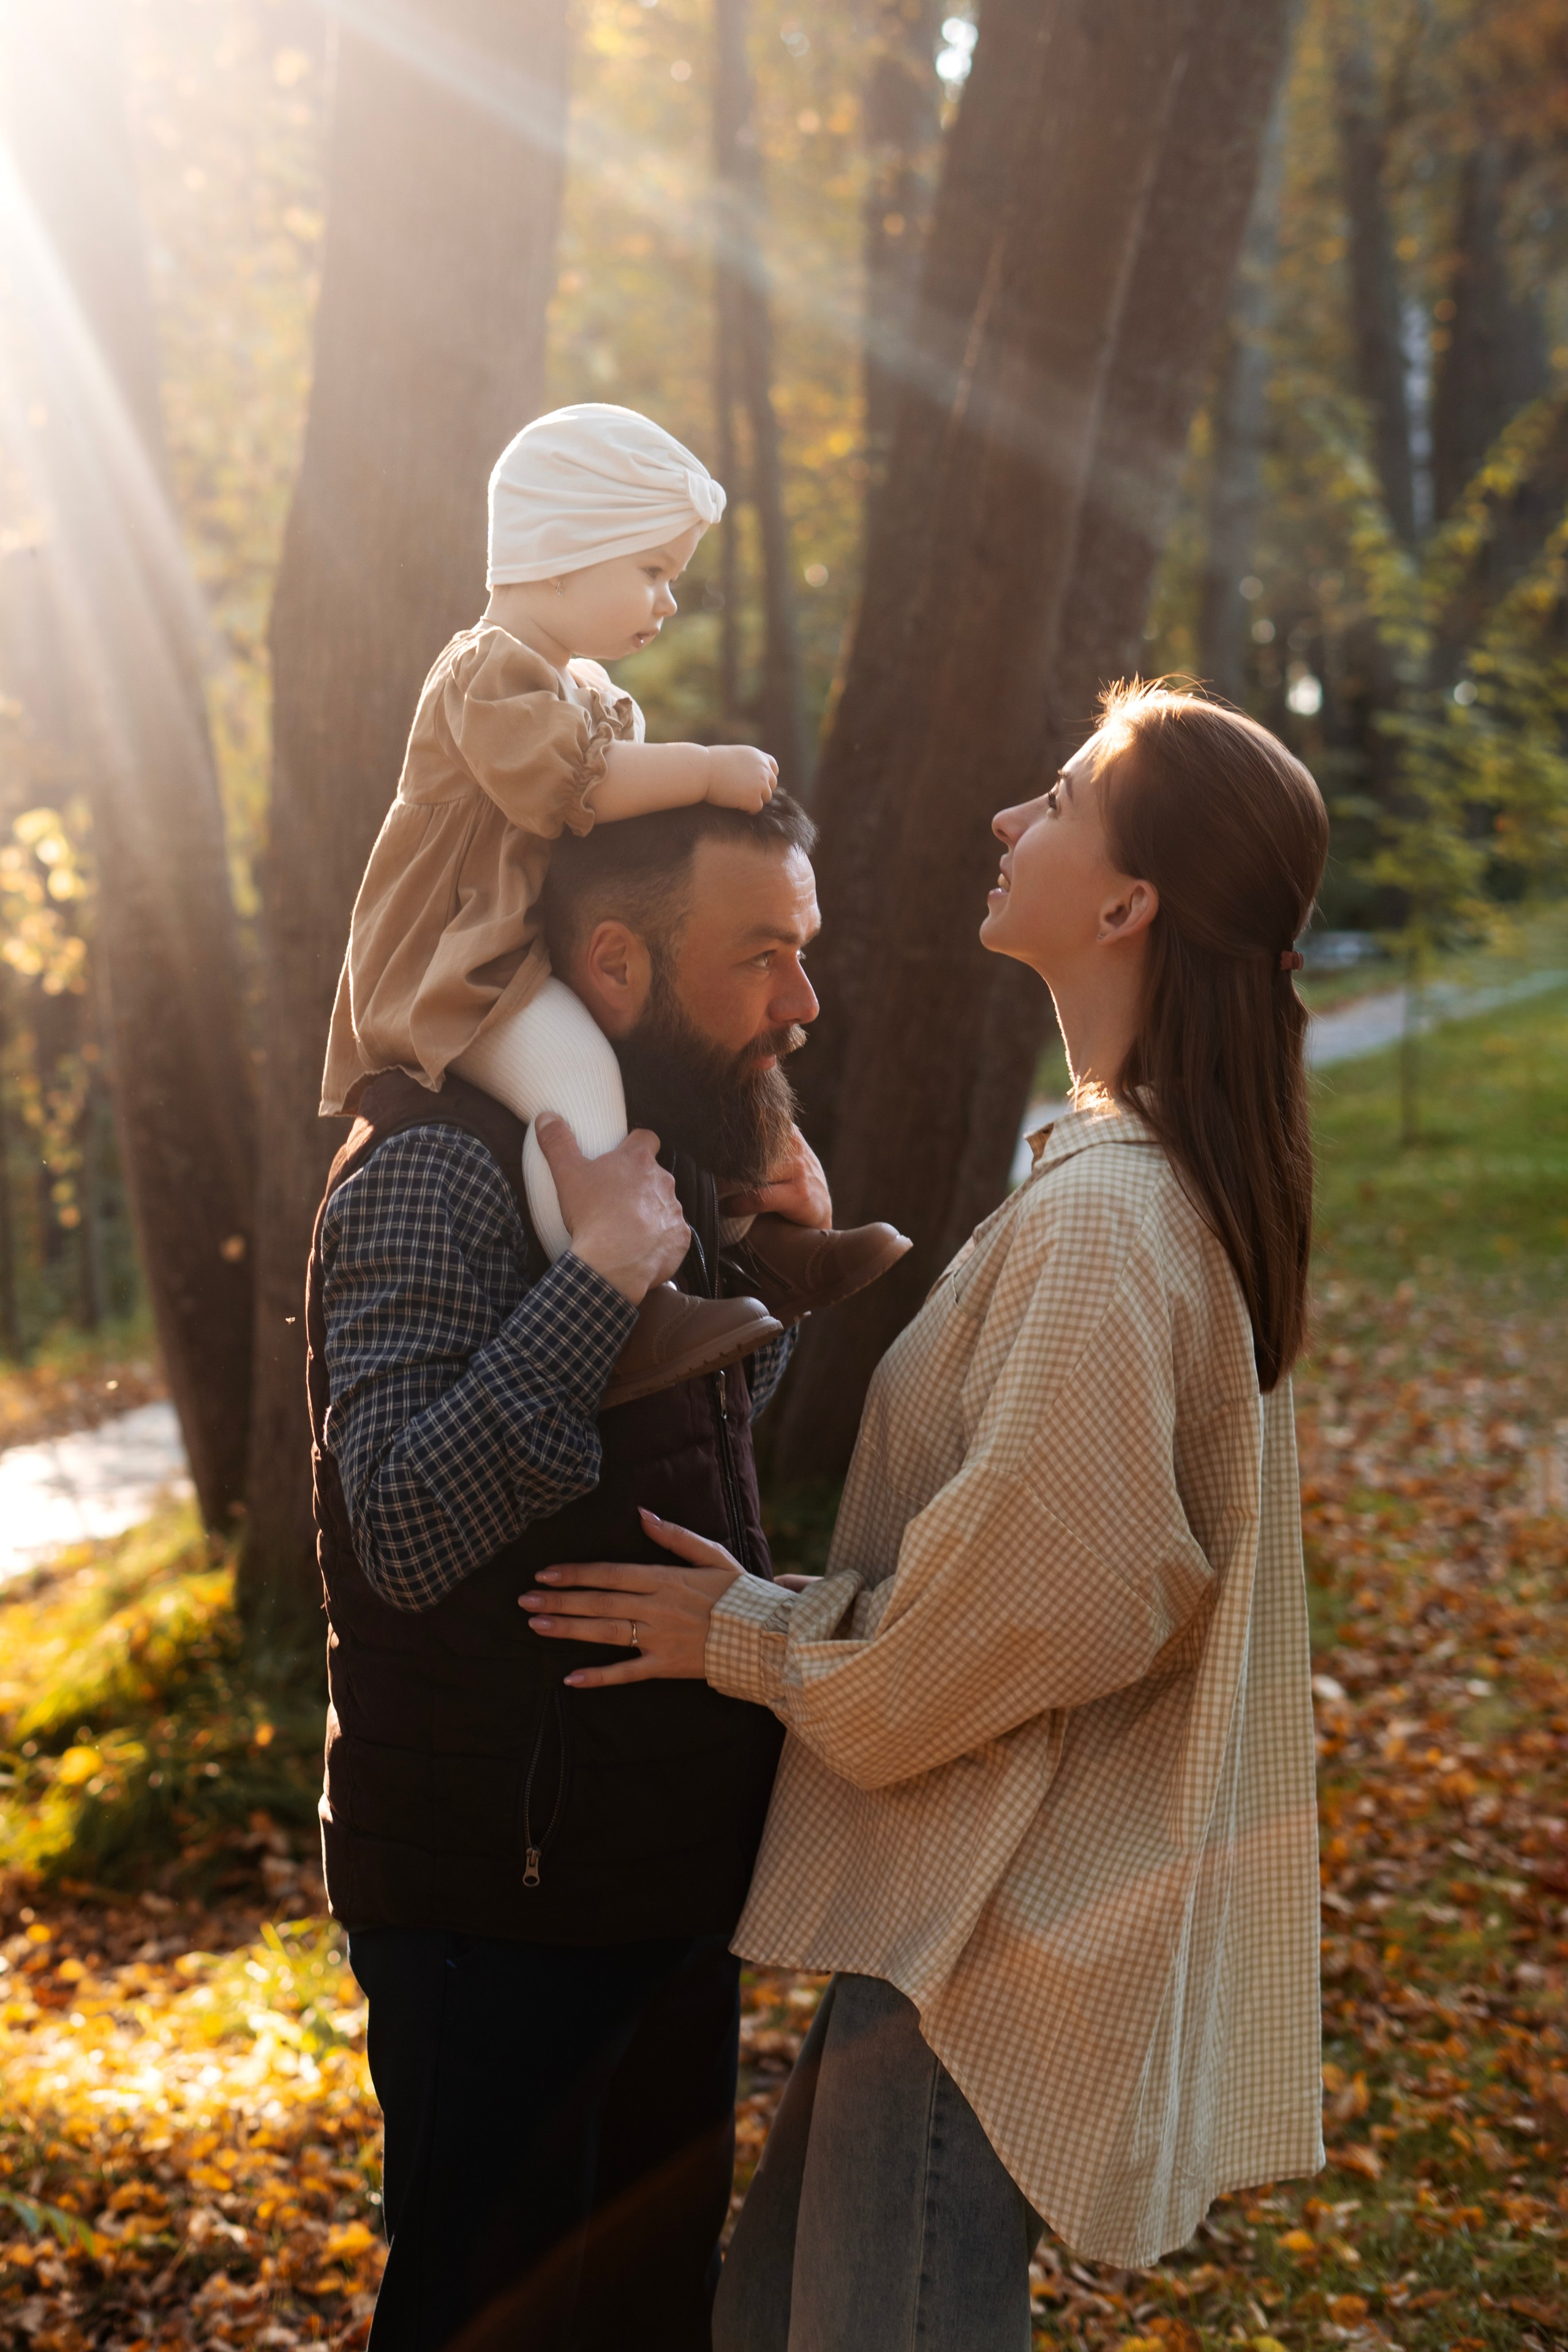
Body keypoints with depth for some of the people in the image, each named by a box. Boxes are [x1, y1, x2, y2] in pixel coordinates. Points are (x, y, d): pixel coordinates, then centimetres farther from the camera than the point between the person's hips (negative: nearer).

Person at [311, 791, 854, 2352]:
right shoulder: (440, 1168, -20)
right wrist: (602, 1278, -34)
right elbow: (405, 1531, -31)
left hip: (664, 1873, 9)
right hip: (503, 1913, -9)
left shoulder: (668, 1154, 7)